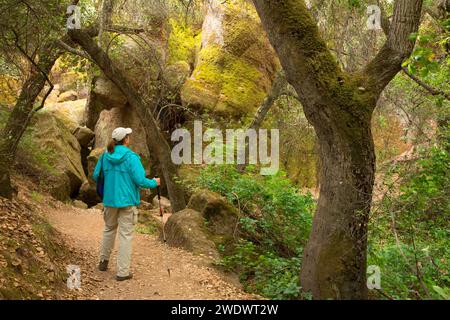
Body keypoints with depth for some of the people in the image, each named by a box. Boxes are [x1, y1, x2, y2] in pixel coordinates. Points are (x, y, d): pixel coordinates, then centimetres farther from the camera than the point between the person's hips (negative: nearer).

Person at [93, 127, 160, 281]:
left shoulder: (105, 156, 0)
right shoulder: (131, 157, -15)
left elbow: (95, 176, 8)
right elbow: (140, 181, -18)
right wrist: (154, 183, 1)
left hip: (109, 199, 5)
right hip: (127, 201, -5)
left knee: (109, 229, 25)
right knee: (126, 235, 2)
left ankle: (103, 261, 38)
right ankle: (123, 272, 6)